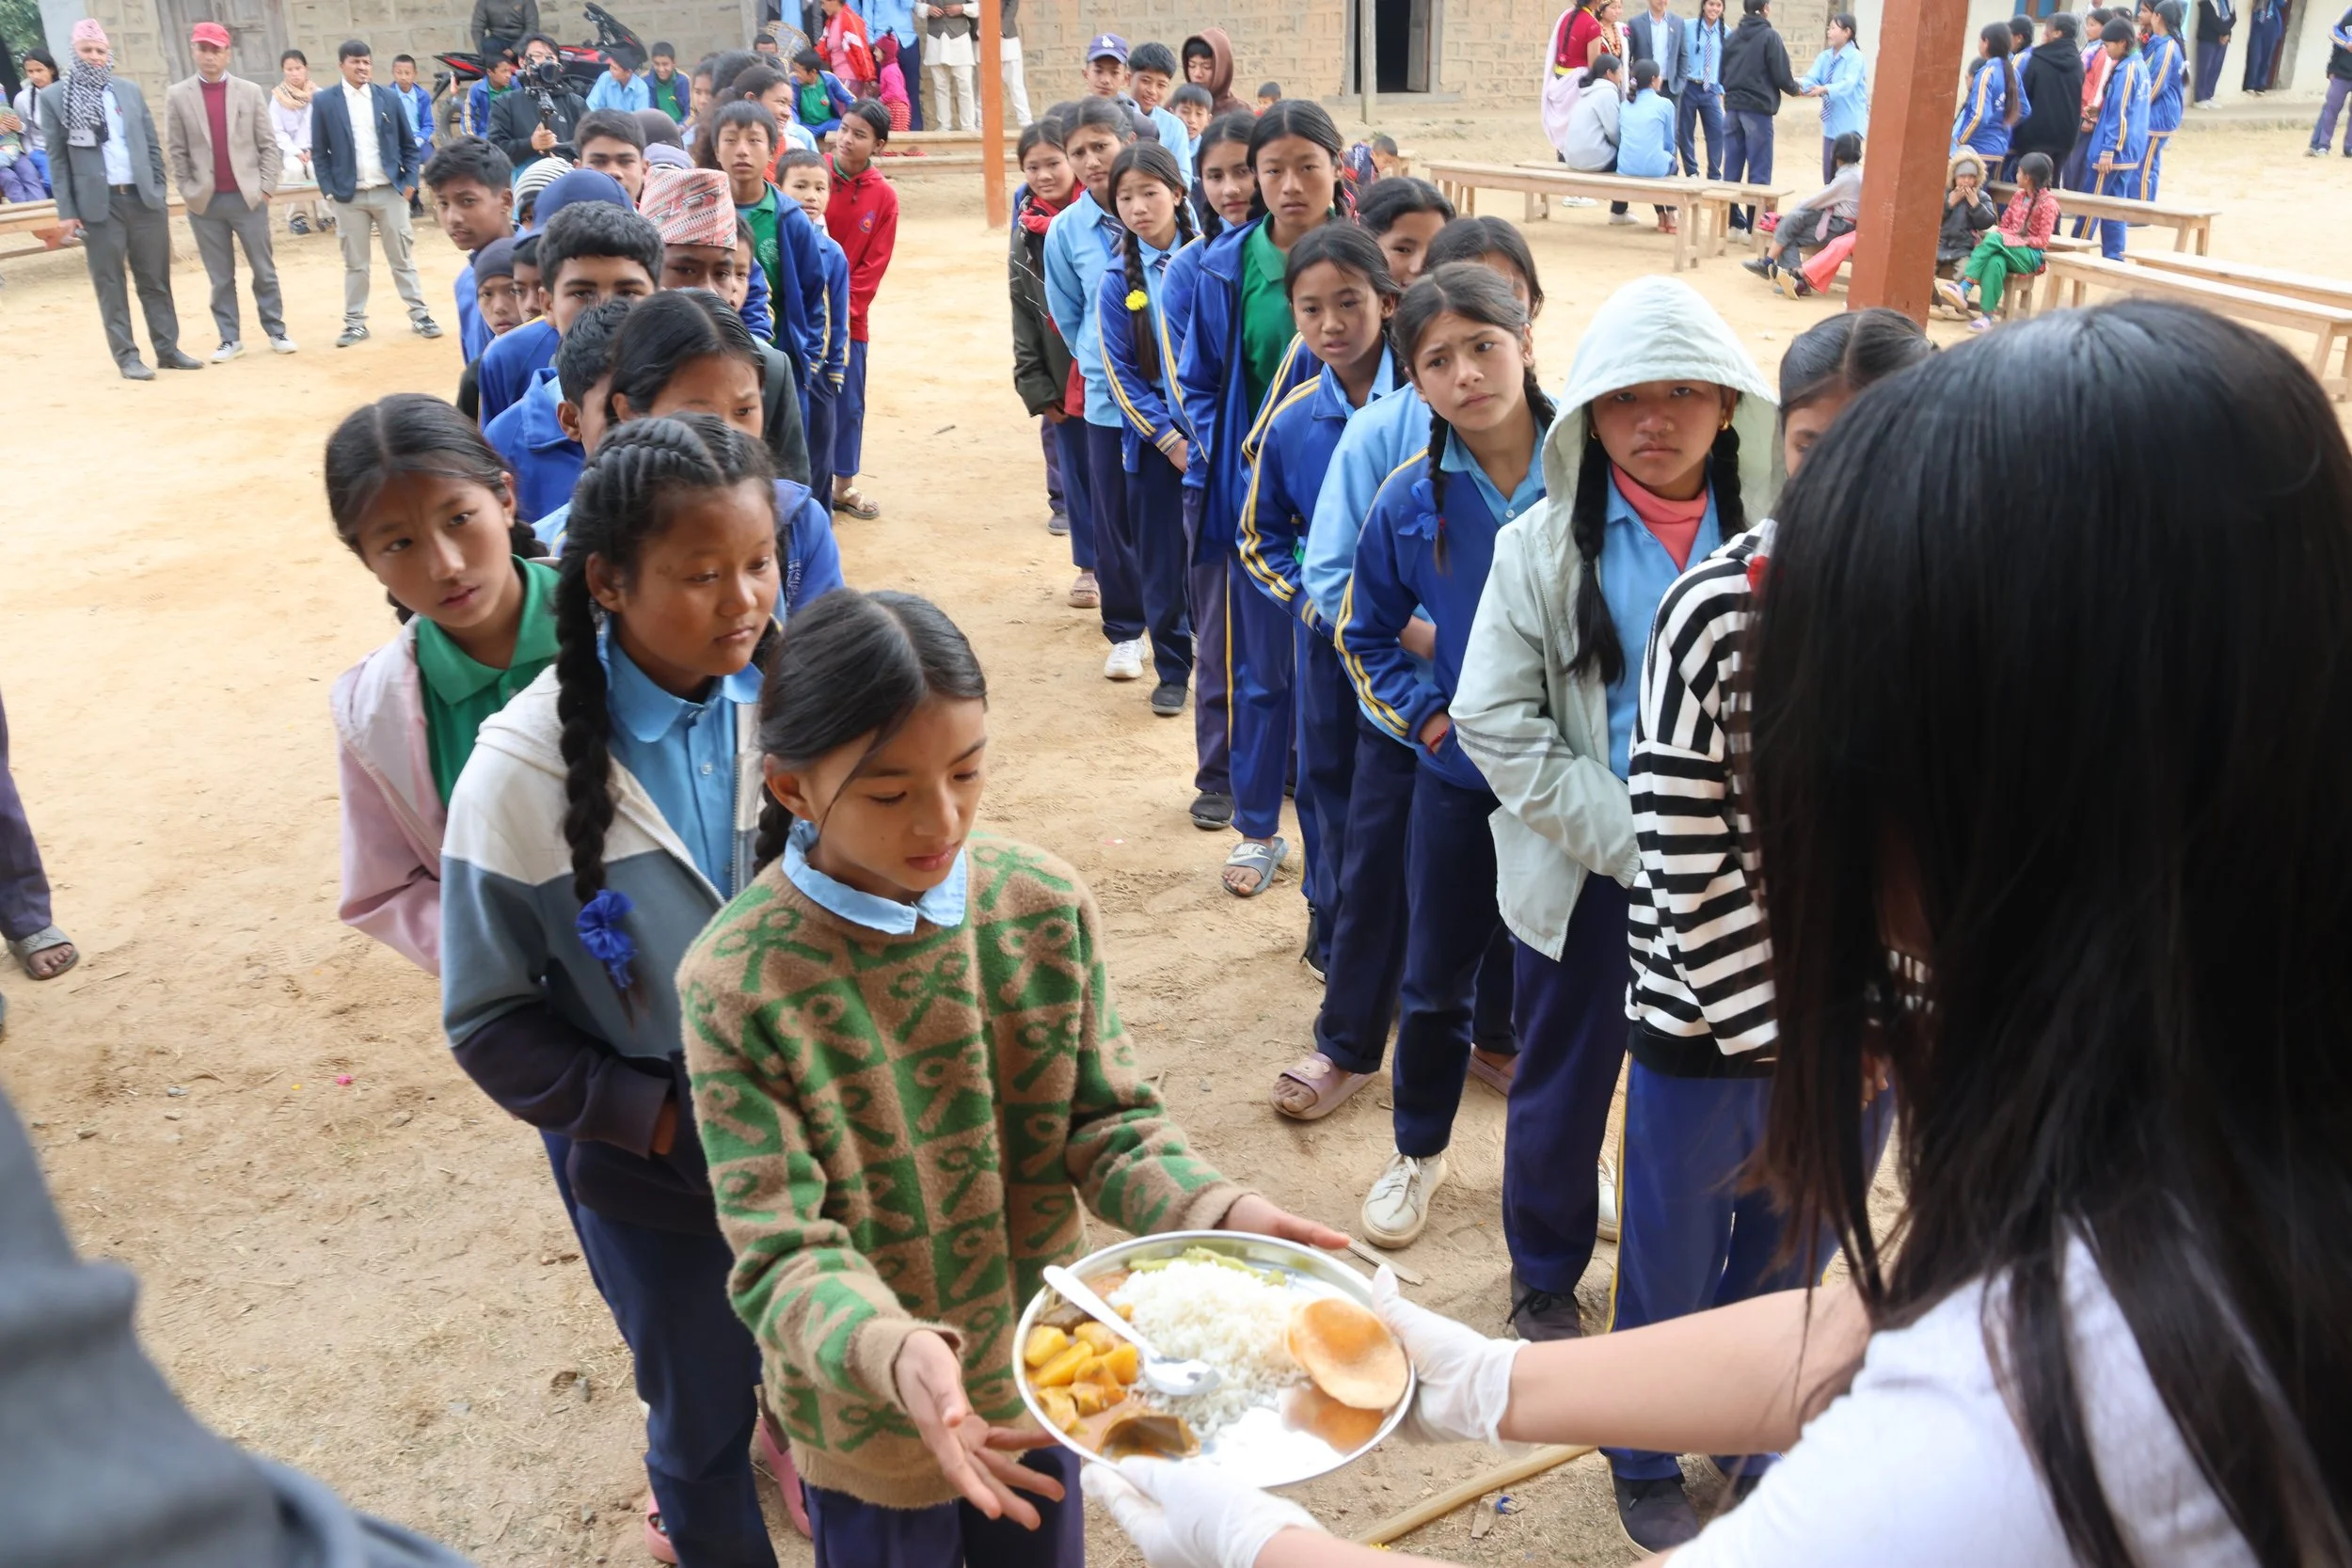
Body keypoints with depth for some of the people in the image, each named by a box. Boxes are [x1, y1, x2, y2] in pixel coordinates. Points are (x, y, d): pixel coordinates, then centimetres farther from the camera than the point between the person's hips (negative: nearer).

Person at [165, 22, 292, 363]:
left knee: (264, 271, 4)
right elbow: (176, 151, 3)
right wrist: (189, 192, -3)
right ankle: (230, 338, 10)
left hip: (248, 197, 0)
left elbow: (268, 144, 3)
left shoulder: (250, 92, 5)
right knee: (221, 277, 5)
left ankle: (276, 331, 13)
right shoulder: (178, 96, 3)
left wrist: (266, 187, -4)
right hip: (205, 202, 0)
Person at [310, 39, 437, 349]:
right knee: (355, 263, 6)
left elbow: (409, 145, 9)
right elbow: (319, 152, 2)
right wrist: (330, 191, -6)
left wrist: (409, 181, -2)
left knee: (403, 257, 7)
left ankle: (419, 316, 13)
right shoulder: (325, 102, 0)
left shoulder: (388, 98, 5)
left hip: (389, 191, 1)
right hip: (349, 195, -1)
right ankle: (355, 323, 12)